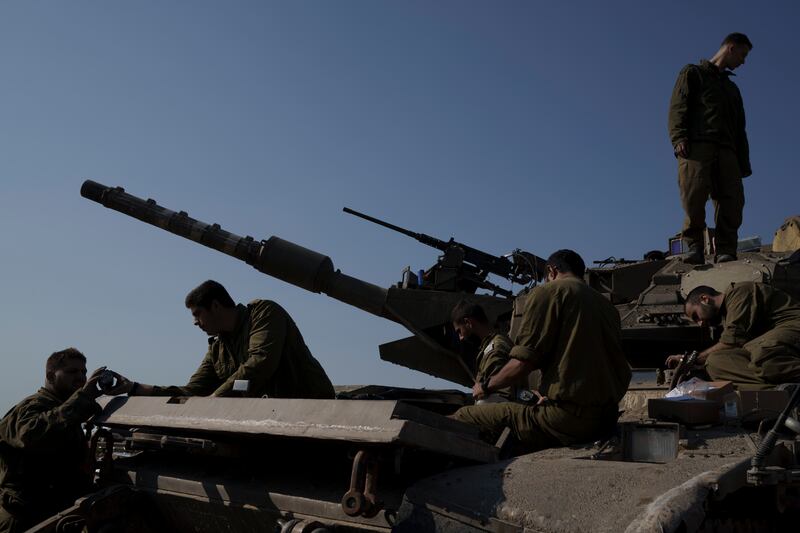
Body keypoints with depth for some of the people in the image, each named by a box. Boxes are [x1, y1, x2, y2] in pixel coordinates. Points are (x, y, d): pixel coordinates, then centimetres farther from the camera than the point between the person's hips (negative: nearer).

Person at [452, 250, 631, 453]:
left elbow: (523, 362, -11)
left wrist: (486, 386, 7)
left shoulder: (547, 292, -2)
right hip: (607, 419, 9)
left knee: (463, 418, -4)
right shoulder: (606, 305, 19)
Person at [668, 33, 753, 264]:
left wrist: (744, 163, 19)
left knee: (732, 199, -12)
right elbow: (677, 107, 3)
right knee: (694, 193, -23)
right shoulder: (693, 73, 20)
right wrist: (679, 138, -15)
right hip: (697, 145, -5)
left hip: (726, 150, 5)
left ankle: (725, 251, -12)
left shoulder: (732, 88, 37)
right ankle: (694, 246, -14)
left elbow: (740, 129, 32)